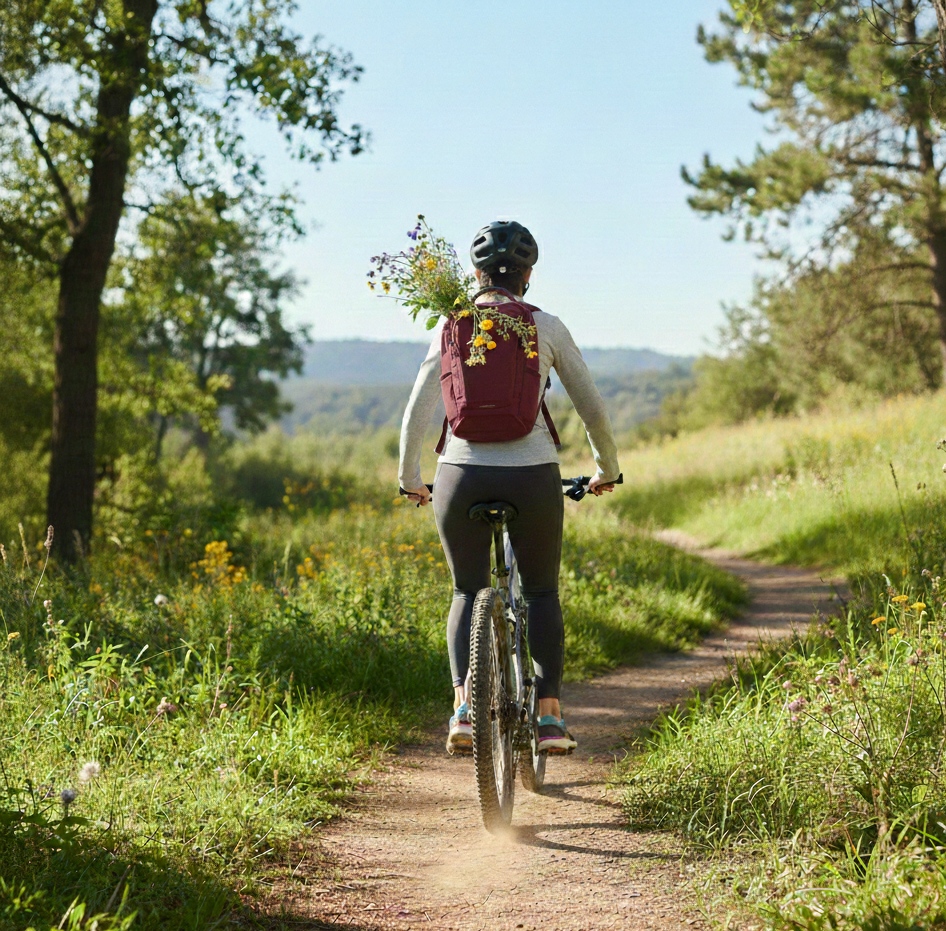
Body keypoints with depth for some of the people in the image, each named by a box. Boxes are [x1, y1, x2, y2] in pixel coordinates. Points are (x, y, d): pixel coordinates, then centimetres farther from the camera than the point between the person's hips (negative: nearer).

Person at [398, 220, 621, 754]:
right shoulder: (547, 328, 1)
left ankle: (463, 706, 3)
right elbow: (593, 409, 6)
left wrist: (409, 479, 17)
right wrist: (607, 470, 22)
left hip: (462, 476, 1)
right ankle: (550, 714, 11)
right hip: (533, 475, -1)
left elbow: (416, 414, 2)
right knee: (542, 592, 19)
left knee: (468, 593, 20)